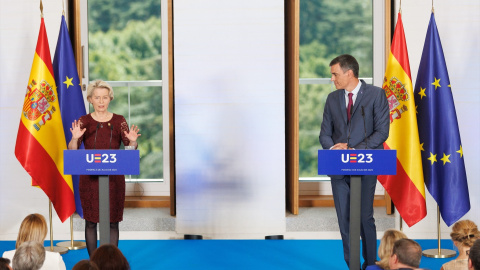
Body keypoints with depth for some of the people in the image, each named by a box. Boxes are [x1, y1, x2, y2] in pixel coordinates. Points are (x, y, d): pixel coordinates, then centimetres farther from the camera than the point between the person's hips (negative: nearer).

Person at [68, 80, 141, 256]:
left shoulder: (119, 121, 3)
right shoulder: (84, 121, 1)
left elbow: (130, 150, -2)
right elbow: (72, 151, -6)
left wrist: (132, 141, -24)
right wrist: (75, 138, -27)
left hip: (114, 177, 0)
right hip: (89, 177, 0)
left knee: (113, 221, 3)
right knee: (91, 221, 3)